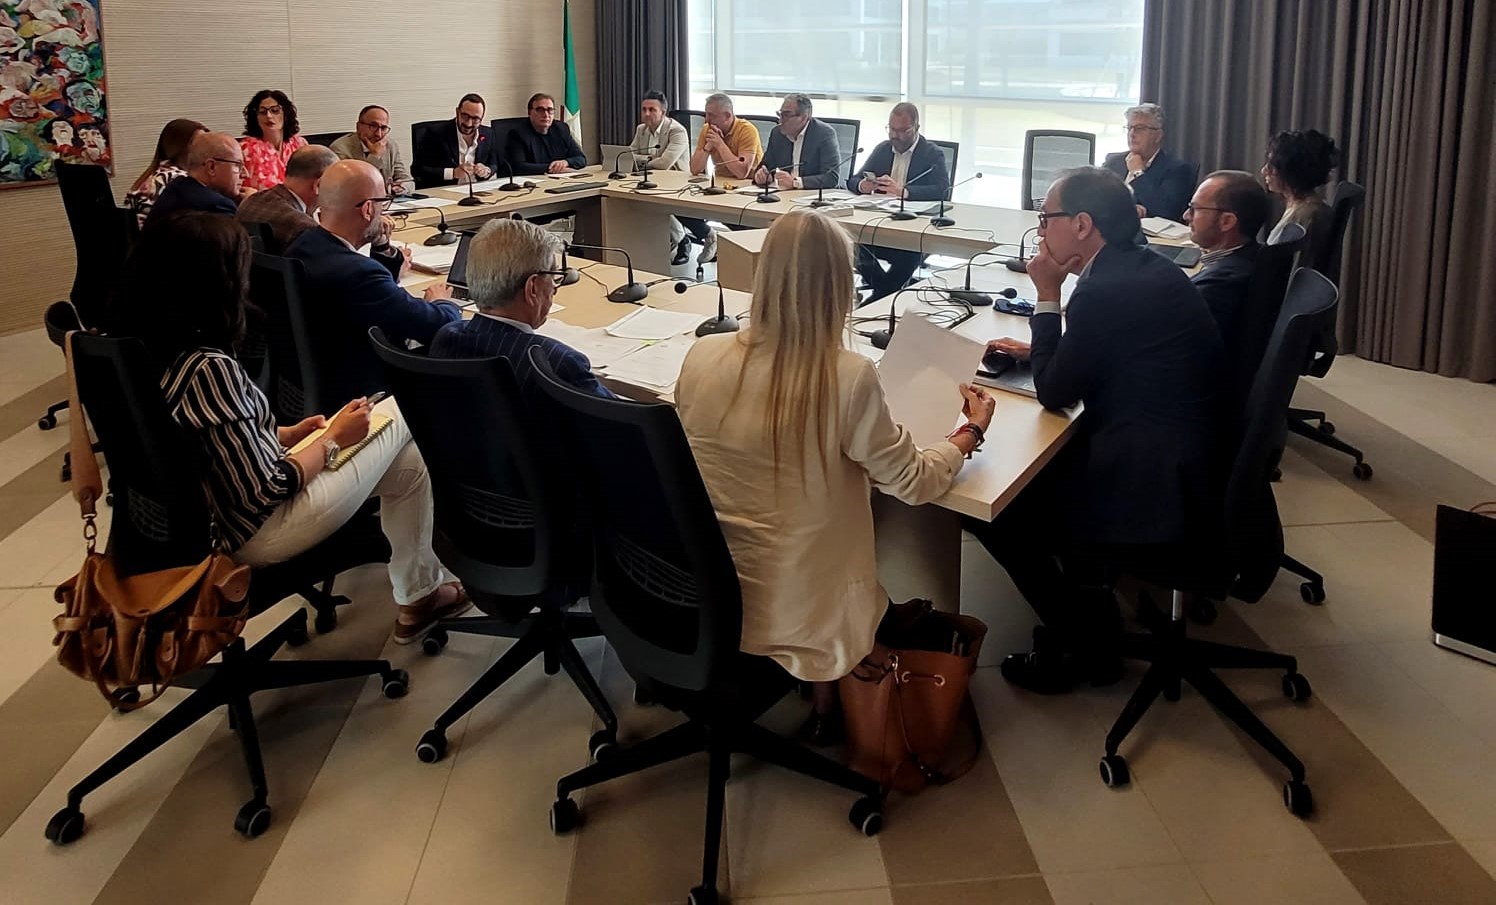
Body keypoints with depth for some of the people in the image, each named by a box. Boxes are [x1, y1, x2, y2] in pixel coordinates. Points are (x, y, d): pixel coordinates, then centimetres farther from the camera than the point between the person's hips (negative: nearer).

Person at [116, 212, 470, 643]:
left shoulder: (148, 350, -4)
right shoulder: (208, 369, -30)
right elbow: (268, 489, -23)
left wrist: (287, 435, 7)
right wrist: (333, 439, -9)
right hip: (257, 531, -9)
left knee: (407, 462, 18)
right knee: (404, 413, 5)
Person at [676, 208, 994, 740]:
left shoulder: (703, 357, -12)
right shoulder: (848, 379, -23)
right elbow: (914, 484, -10)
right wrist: (971, 432, 8)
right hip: (795, 609, -4)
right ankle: (826, 703, 38)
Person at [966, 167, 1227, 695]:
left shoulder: (1105, 290, -22)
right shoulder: (1147, 268, 7)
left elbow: (1054, 393, -11)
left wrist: (1046, 297, -7)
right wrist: (1040, 351, 15)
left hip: (1153, 488, -10)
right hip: (1186, 458, 10)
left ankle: (1083, 646, 15)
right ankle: (1087, 618, 28)